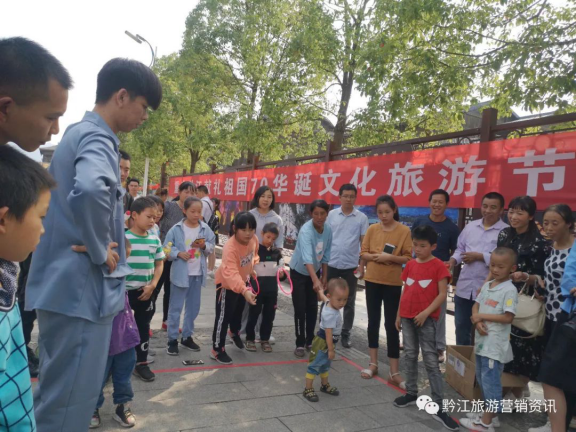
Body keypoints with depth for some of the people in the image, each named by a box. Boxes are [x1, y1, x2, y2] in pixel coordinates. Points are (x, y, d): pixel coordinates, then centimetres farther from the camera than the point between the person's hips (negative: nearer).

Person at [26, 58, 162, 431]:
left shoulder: (78, 134, 16)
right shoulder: (97, 138, -15)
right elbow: (90, 191, -38)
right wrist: (100, 253, -22)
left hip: (66, 286, 10)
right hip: (82, 288, -10)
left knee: (56, 394, 21)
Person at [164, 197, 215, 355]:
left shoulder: (205, 229, 0)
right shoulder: (176, 229, -8)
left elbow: (211, 248, 6)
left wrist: (204, 245, -14)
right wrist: (178, 253, -20)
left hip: (198, 273, 4)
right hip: (180, 273, -4)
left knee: (193, 307, 14)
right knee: (175, 308, 3)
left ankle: (187, 336, 30)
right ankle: (172, 339, 14)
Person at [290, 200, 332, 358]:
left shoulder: (328, 229, -11)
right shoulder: (306, 230, -32)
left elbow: (325, 254, 0)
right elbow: (307, 257, -46)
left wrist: (324, 277, 4)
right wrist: (315, 280, -57)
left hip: (315, 272, 6)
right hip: (299, 272, -5)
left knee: (313, 308, 10)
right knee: (300, 309, -5)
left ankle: (309, 341, 24)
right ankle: (300, 344, 8)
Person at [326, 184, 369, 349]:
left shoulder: (362, 218, -1)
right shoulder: (331, 215, 1)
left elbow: (364, 243, 0)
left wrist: (362, 265, -4)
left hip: (350, 266, 0)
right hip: (331, 264, 1)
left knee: (349, 302, 9)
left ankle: (345, 334, 21)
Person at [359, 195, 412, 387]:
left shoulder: (404, 231, -7)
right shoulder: (372, 229, 2)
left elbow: (408, 258, -7)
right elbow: (363, 253, 4)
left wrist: (390, 257, -22)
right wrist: (376, 257, -15)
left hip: (393, 283, -3)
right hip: (372, 280, 3)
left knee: (391, 325, 0)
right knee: (373, 321, 12)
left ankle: (394, 372, 8)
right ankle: (373, 363, 26)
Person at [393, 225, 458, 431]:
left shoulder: (438, 266, -8)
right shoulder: (410, 265, 8)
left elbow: (442, 294, -11)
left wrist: (426, 312, -18)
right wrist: (399, 314, 13)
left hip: (427, 319, -5)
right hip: (407, 317, 5)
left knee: (431, 361, -3)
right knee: (410, 356, 14)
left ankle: (438, 407, 3)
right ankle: (411, 393, 28)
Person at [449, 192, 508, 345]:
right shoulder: (470, 226, 10)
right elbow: (460, 249, 15)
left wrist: (479, 256, -14)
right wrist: (453, 260, -4)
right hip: (464, 287, 5)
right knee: (461, 327, 17)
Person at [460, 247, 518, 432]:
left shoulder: (509, 290, -13)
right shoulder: (487, 285, 9)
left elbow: (508, 318, -19)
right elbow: (476, 306, 12)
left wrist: (482, 316, -14)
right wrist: (477, 321, -8)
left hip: (495, 345, -8)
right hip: (482, 340, 8)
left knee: (491, 380, -1)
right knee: (482, 378, 18)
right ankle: (489, 412, 33)